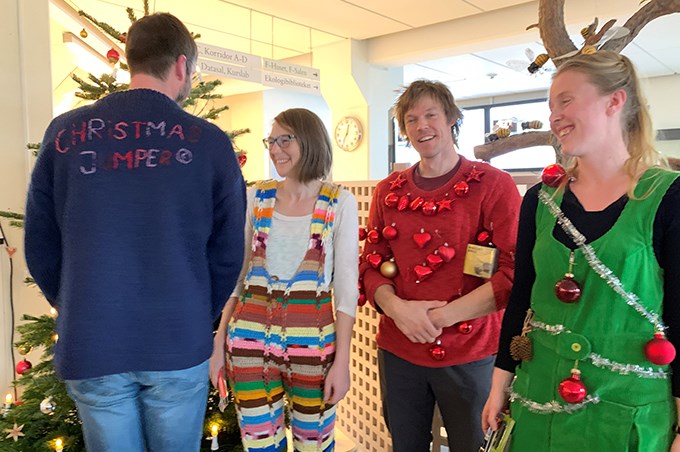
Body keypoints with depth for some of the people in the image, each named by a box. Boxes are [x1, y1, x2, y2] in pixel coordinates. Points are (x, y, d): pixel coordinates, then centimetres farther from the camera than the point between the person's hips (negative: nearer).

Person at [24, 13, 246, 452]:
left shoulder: (65, 133, -3)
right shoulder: (210, 141, -8)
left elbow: (40, 248, 3)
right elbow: (227, 254, -3)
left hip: (92, 348, 2)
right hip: (179, 347, -1)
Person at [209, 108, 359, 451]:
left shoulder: (340, 203, -4)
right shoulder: (256, 197, 3)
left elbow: (346, 287, -5)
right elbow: (237, 274, 8)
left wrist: (342, 360, -7)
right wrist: (219, 343, 6)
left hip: (313, 342, -2)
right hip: (250, 338, 2)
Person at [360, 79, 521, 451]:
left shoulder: (493, 184, -7)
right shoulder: (389, 190, 6)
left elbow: (515, 273, -13)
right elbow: (371, 264, 6)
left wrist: (442, 316, -18)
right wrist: (397, 308, -14)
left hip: (470, 354, -3)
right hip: (398, 351, 4)